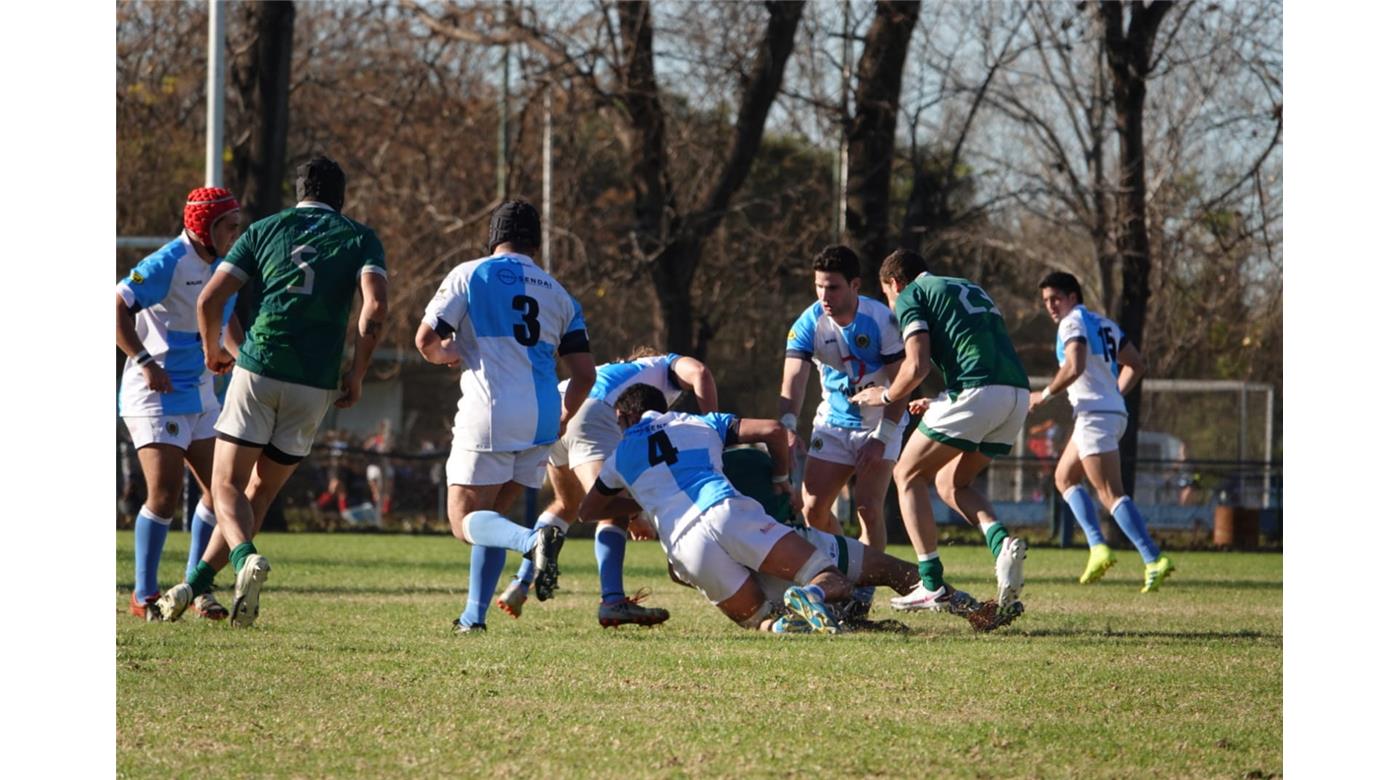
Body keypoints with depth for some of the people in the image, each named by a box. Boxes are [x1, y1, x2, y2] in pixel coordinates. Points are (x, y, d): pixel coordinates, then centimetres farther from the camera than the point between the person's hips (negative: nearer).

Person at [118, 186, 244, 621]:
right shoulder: (168, 264, -17)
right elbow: (117, 307, -22)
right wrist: (144, 362, -28)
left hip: (199, 394, 8)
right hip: (156, 392, -8)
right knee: (165, 492, -14)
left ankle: (196, 589, 15)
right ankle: (144, 597, -4)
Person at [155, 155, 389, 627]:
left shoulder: (266, 230, 12)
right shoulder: (359, 239, 9)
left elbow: (210, 299, 5)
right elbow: (376, 307, -8)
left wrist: (212, 352, 23)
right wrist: (357, 374, 1)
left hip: (258, 370, -1)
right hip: (315, 385, 1)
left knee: (228, 487, 2)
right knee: (261, 492, 15)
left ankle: (246, 558, -28)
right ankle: (195, 587, 15)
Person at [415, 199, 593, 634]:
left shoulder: (469, 275, 3)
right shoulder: (558, 295, 16)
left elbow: (426, 340, -3)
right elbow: (584, 374, 13)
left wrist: (443, 354, 20)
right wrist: (562, 421, 29)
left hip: (490, 412, -5)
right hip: (541, 420, 5)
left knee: (466, 521, -2)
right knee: (492, 516, 18)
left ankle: (533, 541, -31)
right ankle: (475, 615, 11)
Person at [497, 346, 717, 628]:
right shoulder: (667, 366, 29)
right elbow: (698, 372, 3)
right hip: (590, 413, -7)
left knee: (567, 503, 28)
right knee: (612, 511, -11)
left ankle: (520, 584, 22)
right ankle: (613, 600, -28)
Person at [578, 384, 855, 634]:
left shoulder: (621, 456, 29)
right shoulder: (702, 424, 29)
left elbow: (587, 511, 42)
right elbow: (773, 430, 19)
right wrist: (781, 479, 35)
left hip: (683, 544, 1)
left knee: (757, 618, 11)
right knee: (836, 583, -3)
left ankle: (779, 625, -27)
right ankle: (814, 594, -41)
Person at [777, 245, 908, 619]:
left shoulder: (882, 320, -19)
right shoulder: (809, 324, -12)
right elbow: (792, 381, -22)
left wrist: (881, 439, -23)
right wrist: (788, 428, -39)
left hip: (881, 422, -4)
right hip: (833, 422, 4)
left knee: (868, 505, -18)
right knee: (812, 507, -4)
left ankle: (863, 593, -8)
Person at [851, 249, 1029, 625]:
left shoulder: (911, 295, 8)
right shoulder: (969, 289, 32)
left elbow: (917, 365, -5)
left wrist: (886, 396, 14)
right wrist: (937, 404, 38)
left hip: (976, 391, -7)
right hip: (1018, 394, 7)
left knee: (908, 475, 11)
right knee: (950, 483, 23)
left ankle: (933, 586, 3)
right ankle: (1002, 543, -4)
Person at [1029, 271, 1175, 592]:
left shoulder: (1073, 323, -7)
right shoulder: (1105, 324, 19)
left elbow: (1075, 367, -21)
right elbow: (1135, 365, 21)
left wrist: (1045, 395, -9)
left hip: (1095, 415, -10)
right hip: (1114, 411, 10)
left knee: (1111, 494, -13)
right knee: (1064, 477, 20)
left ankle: (1153, 560, -22)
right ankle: (1098, 548, 8)